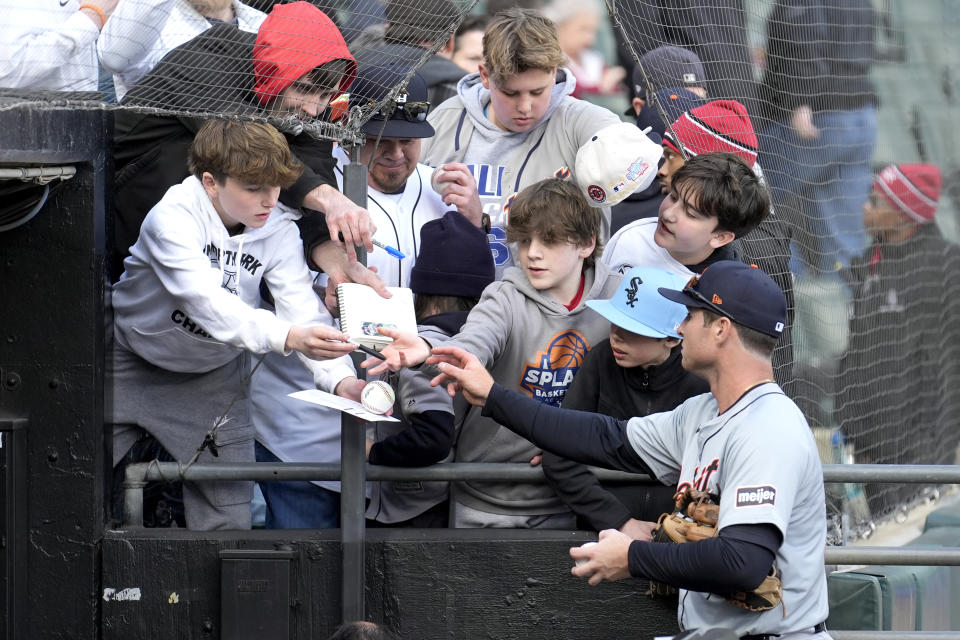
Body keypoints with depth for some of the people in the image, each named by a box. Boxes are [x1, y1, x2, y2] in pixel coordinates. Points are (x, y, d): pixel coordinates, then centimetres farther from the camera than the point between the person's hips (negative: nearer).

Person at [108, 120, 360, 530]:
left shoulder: (278, 229, -13)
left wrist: (340, 379, -43)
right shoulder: (171, 216, -28)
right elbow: (206, 300, -41)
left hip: (210, 377, 3)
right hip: (132, 366, -3)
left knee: (228, 515, -2)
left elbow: (303, 308, -23)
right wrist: (287, 336, -58)